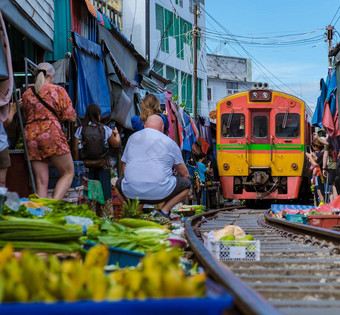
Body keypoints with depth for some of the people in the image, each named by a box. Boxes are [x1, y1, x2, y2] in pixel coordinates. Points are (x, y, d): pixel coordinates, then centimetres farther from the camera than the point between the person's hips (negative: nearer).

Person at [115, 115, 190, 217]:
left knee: (119, 183, 36)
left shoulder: (133, 137, 16)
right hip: (159, 192, -3)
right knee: (186, 183, 22)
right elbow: (185, 174, 14)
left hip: (131, 193, 3)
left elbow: (124, 169, 21)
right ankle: (164, 211, 4)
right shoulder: (169, 142, 8)